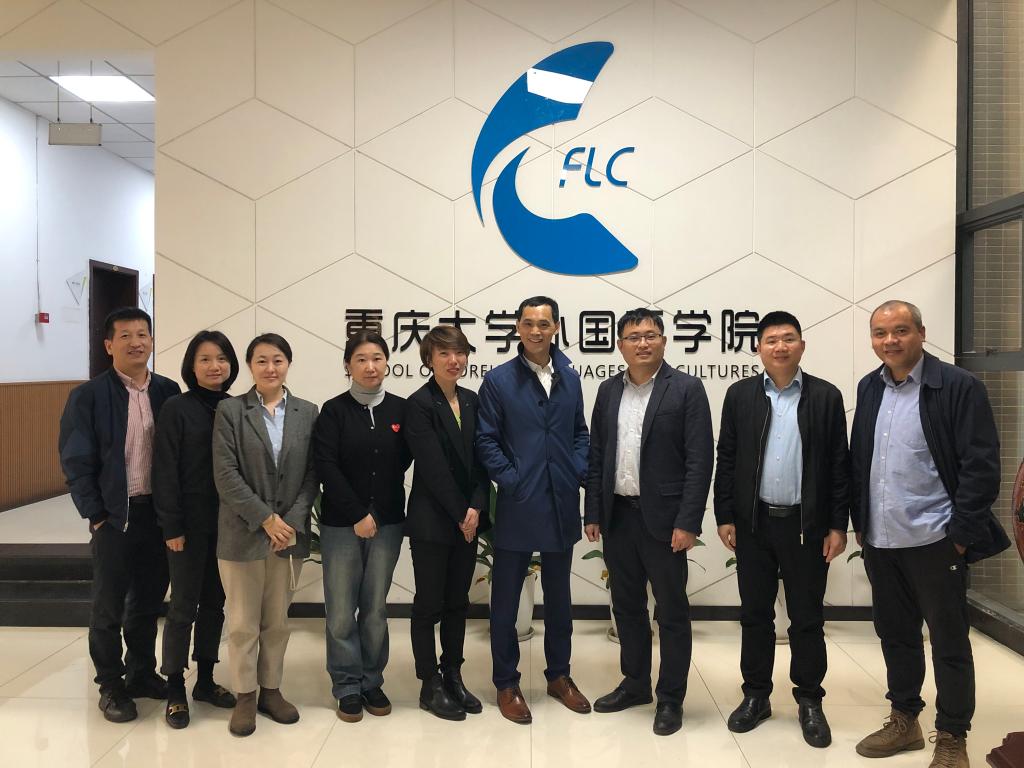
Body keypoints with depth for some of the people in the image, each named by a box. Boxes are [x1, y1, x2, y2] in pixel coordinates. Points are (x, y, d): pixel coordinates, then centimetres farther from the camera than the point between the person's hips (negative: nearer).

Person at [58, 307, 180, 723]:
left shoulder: (169, 391, 3)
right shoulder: (88, 395, -6)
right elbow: (76, 461, -6)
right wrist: (96, 514, -10)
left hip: (160, 513, 3)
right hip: (114, 515, -3)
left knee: (149, 601, 16)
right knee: (108, 607, 9)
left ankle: (142, 673, 32)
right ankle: (110, 685, 25)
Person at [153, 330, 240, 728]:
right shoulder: (177, 408, -8)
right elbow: (165, 471, -9)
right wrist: (171, 526, -12)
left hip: (226, 523, 4)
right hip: (190, 524, -4)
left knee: (214, 602, 13)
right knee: (183, 606, 4)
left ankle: (205, 680, 27)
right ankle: (175, 690, 18)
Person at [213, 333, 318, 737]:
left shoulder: (308, 413, 4)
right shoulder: (230, 411, -3)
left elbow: (312, 475, 2)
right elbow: (225, 475, -9)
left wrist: (292, 522, -10)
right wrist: (265, 518, -15)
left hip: (290, 533, 2)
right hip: (242, 534, -2)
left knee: (277, 620, 13)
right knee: (243, 622, 8)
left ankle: (271, 689, 28)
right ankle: (245, 696, 23)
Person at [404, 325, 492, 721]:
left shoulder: (472, 401, 7)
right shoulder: (419, 404, -11)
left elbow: (481, 459, 4)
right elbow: (433, 467, -15)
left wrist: (476, 508, -8)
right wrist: (459, 514, -12)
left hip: (468, 519, 6)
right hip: (432, 521, -6)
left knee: (458, 602, 14)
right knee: (429, 604, 6)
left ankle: (453, 676, 27)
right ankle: (430, 686, 18)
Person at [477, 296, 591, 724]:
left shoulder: (570, 378, 8)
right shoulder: (498, 380, -4)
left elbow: (581, 433, 13)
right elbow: (486, 441, -6)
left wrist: (578, 473, -1)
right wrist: (511, 481, -13)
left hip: (562, 506, 4)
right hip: (517, 507, -4)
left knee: (558, 596, 16)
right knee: (506, 598, 7)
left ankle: (559, 675, 32)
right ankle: (506, 684, 21)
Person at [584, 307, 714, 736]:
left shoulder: (687, 389, -7)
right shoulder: (608, 391, 8)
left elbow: (700, 460, -11)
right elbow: (596, 455, 10)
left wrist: (688, 522, -16)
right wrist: (592, 513, 6)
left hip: (663, 518, -5)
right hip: (617, 516, 5)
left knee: (672, 611, 6)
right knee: (627, 605, 16)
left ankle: (670, 697, 21)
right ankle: (635, 683, 32)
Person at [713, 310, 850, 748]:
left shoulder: (826, 396, -1)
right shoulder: (740, 395, 2)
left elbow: (840, 465, -1)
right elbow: (726, 460, 3)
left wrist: (838, 526, -4)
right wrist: (724, 518, -1)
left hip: (807, 525, -1)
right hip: (753, 523, 1)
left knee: (807, 618, 9)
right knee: (755, 615, 11)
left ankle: (809, 701, 25)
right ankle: (756, 696, 26)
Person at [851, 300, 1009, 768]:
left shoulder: (958, 387, -10)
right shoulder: (869, 389, 7)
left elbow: (981, 465, -12)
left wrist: (961, 534, -12)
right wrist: (859, 522, 10)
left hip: (933, 541, -5)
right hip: (879, 541, 6)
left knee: (948, 641, 7)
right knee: (894, 633, 17)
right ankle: (904, 720, 34)